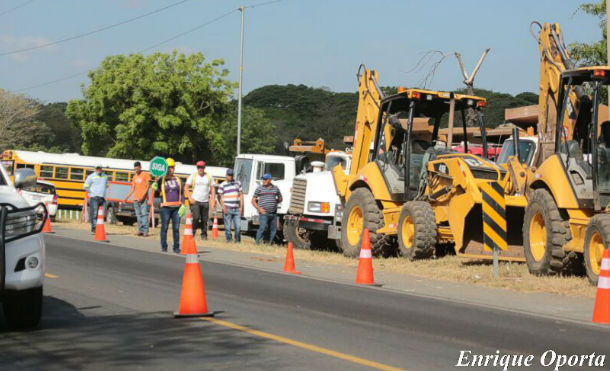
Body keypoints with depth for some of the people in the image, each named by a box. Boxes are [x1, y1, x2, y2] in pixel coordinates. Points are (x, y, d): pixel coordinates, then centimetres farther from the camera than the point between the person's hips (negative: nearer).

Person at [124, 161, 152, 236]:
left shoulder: (146, 175, 1)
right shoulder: (135, 176, 18)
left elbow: (148, 186, -5)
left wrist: (143, 196, -14)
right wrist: (127, 197, 11)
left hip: (143, 198, -6)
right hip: (136, 198, 6)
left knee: (144, 214, -12)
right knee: (138, 215, 4)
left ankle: (145, 230, -14)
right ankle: (140, 230, 6)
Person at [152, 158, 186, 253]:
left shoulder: (178, 180, 13)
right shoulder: (161, 180, 5)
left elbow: (182, 193, 14)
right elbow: (160, 192, 3)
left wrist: (182, 205, 3)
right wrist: (155, 188, -16)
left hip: (176, 207, 2)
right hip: (166, 207, -2)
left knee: (176, 228, 2)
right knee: (164, 227, -1)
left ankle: (176, 247, 7)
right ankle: (164, 247, 6)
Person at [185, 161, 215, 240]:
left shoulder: (209, 177, 9)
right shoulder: (193, 176, 3)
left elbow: (212, 189, 14)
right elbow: (186, 188, 3)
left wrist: (213, 199, 2)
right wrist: (190, 198, -7)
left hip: (205, 201, 2)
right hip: (195, 201, -2)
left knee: (204, 219, 3)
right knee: (196, 217, -17)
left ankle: (204, 235, 15)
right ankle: (193, 232, 0)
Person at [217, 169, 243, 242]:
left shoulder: (238, 183, 14)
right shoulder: (222, 185, 5)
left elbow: (241, 195, 15)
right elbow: (220, 197, 2)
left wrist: (241, 206, 7)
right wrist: (223, 207, -11)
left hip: (237, 209, 2)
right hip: (227, 209, -2)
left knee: (238, 226, -2)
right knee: (228, 226, -2)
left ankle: (238, 239, 9)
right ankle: (228, 239, 6)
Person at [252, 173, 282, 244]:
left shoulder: (275, 188, 12)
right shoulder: (259, 188, 3)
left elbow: (280, 198, 26)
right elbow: (253, 201, 4)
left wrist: (274, 202, 8)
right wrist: (259, 208, -8)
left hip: (273, 213, 4)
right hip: (264, 213, -4)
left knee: (273, 230, 5)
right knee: (262, 228, -15)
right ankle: (258, 243, -11)